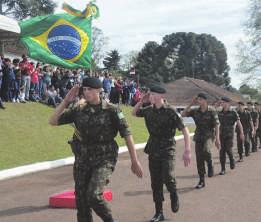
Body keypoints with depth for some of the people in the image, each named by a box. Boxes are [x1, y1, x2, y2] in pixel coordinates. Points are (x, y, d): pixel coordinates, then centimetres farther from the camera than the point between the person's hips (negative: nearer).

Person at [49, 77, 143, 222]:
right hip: (84, 159, 5)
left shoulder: (111, 111, -7)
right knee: (81, 200, 6)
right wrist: (66, 101, -2)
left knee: (93, 196, -21)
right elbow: (53, 121, 7)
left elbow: (127, 135, -6)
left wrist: (135, 161, -8)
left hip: (105, 159, -5)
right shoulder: (79, 111, 5)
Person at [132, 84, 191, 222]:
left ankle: (174, 196, 13)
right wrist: (141, 101, 3)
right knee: (155, 183, 8)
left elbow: (184, 130, -13)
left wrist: (187, 151, -20)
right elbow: (134, 113, 21)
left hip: (167, 150, -5)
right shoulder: (149, 110, 3)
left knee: (168, 178, -22)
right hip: (153, 151, 5)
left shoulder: (170, 111, -13)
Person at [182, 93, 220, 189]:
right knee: (199, 159, 4)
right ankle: (201, 181, 15)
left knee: (206, 150, -34)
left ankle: (210, 165, -3)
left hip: (209, 135, -4)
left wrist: (217, 138, -17)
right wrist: (191, 104, -3)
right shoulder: (195, 111, 6)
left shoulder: (212, 111, -6)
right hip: (198, 137, 4)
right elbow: (183, 114, 2)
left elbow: (217, 125, -8)